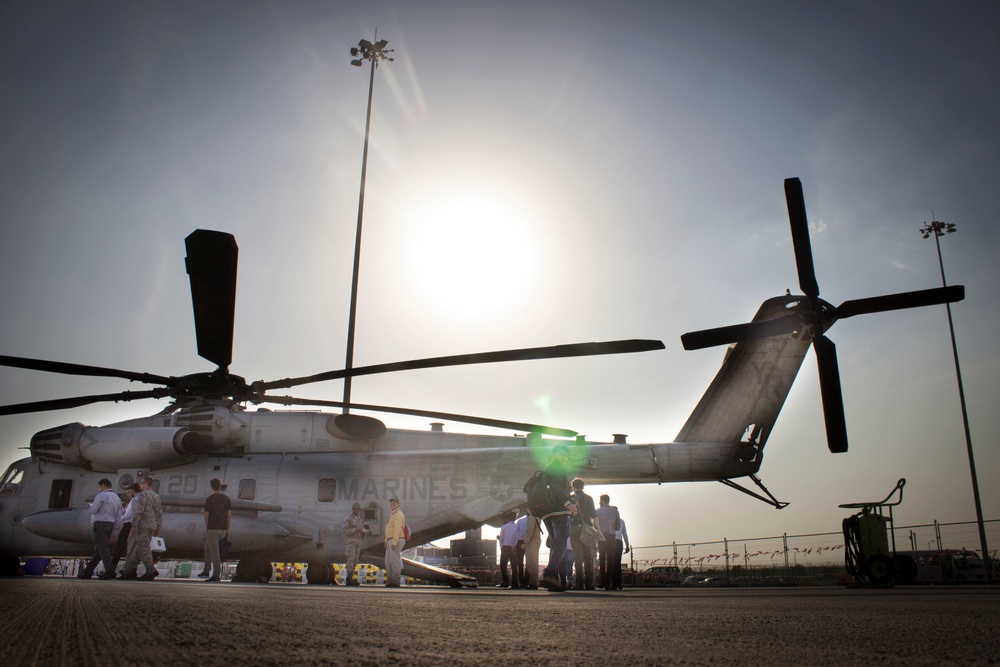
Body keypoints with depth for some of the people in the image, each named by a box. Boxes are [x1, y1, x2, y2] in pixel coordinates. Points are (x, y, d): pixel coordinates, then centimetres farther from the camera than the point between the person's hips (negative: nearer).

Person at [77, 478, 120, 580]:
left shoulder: (101, 496, -7)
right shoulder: (117, 498, 17)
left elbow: (93, 510, -12)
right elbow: (118, 516, 13)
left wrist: (92, 505, 10)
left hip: (100, 524, -8)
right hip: (110, 525, 8)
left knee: (102, 549, -10)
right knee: (97, 550, 13)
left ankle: (110, 571, -19)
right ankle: (88, 572, 18)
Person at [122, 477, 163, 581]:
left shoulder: (143, 495, -6)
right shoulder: (156, 496, 19)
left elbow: (139, 511, -16)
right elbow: (160, 513, 17)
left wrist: (134, 525, -14)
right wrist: (158, 528, 18)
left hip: (143, 525, -8)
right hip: (152, 526, 8)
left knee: (143, 549, -9)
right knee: (138, 549, 12)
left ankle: (151, 570, -17)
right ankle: (130, 570, 15)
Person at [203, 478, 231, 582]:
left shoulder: (209, 499, -8)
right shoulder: (226, 498, 6)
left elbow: (206, 516, -6)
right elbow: (229, 515, 6)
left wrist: (206, 528, 8)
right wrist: (228, 529, 12)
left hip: (212, 528, -6)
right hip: (223, 529, 6)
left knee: (214, 552, -3)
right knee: (208, 546, 25)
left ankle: (216, 575, -4)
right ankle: (206, 569, 26)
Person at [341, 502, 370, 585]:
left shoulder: (360, 520, 16)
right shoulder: (348, 519, -5)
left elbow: (362, 533, 17)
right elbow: (343, 530, -15)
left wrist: (366, 531, -6)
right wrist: (355, 530, -21)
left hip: (357, 543, 7)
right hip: (349, 542, -7)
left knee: (355, 560, 4)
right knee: (351, 558, -17)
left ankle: (349, 580, 6)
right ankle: (350, 577, -21)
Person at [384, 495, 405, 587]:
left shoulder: (398, 514, -11)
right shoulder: (392, 514, 22)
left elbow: (397, 529, -20)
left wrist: (394, 542, -24)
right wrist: (386, 541, 19)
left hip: (396, 541, -10)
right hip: (390, 541, 10)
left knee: (395, 561, -10)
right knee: (388, 562, 12)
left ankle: (395, 582, -8)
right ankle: (389, 581, 18)